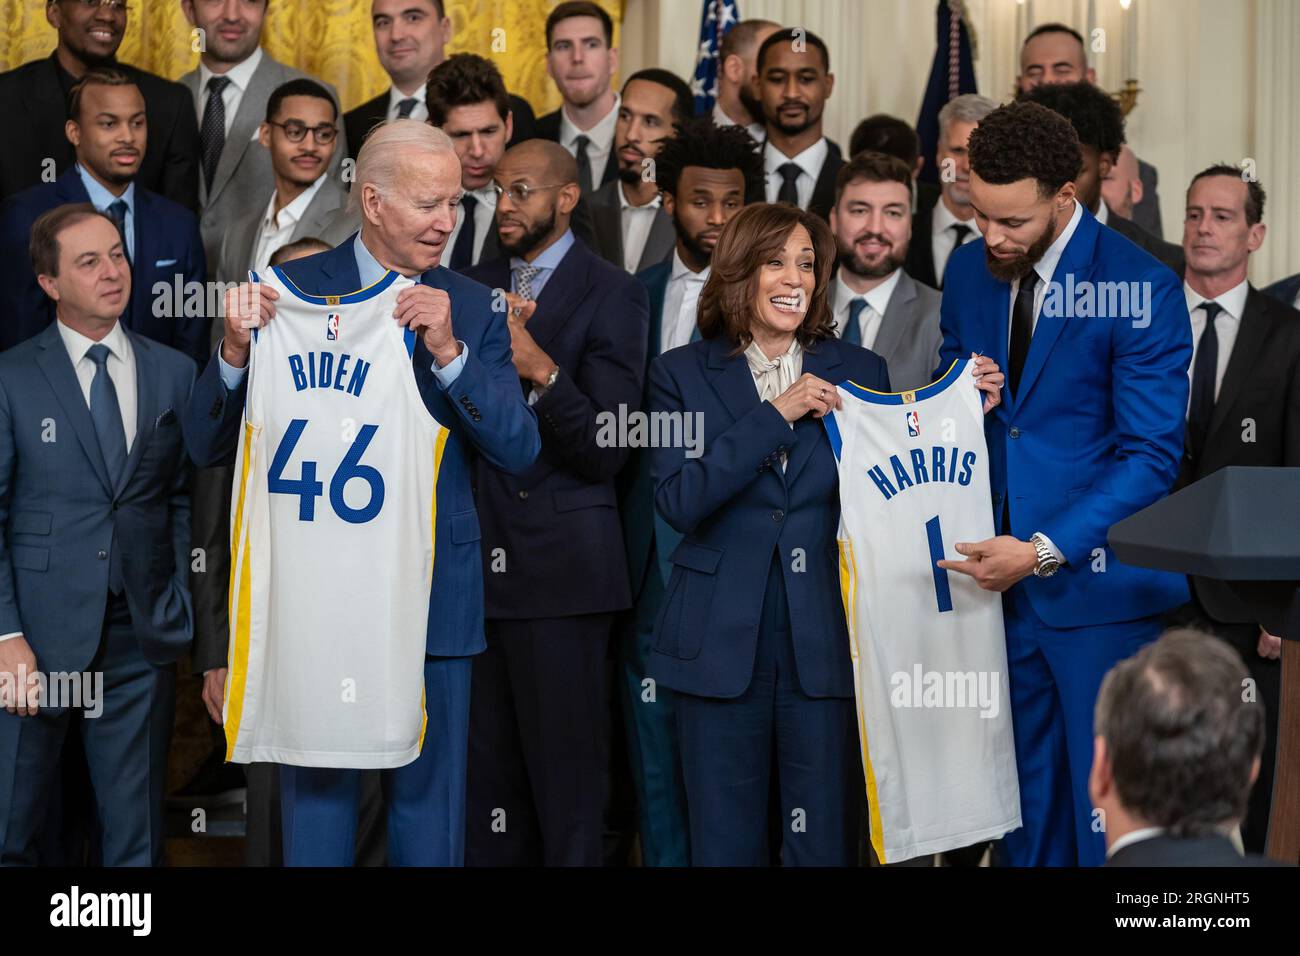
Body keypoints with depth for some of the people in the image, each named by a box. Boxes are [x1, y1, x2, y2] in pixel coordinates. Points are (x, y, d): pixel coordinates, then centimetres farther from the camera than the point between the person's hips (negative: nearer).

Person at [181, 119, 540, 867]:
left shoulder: (471, 309, 4)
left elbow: (520, 450, -3)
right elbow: (209, 447, -2)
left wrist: (448, 351, -16)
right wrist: (237, 350, -21)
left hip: (433, 592, 1)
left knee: (431, 803, 9)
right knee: (317, 797, 9)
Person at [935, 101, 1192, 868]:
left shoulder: (1143, 290, -13)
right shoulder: (969, 272, 6)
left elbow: (1152, 458, -14)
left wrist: (1044, 550, -20)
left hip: (1098, 584, -5)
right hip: (1002, 581, 5)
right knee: (1025, 809, 13)